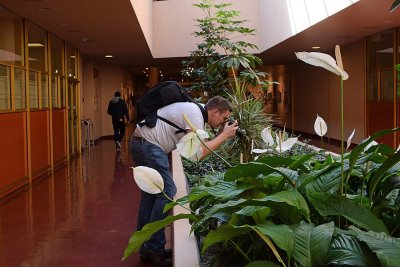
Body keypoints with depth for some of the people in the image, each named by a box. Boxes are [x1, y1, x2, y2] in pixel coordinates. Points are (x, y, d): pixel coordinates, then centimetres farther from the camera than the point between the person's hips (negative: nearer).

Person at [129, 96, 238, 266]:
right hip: (149, 145, -11)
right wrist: (224, 135, -11)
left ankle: (146, 249, 21)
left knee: (150, 193, 14)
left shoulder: (194, 110, 14)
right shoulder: (195, 114, -15)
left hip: (140, 143, 11)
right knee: (166, 192, -9)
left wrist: (221, 135, 5)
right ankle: (154, 250, -2)